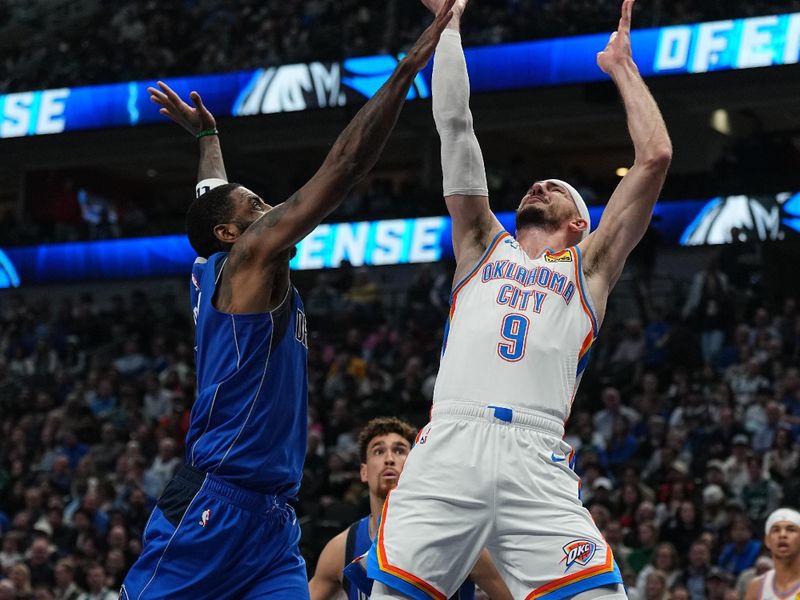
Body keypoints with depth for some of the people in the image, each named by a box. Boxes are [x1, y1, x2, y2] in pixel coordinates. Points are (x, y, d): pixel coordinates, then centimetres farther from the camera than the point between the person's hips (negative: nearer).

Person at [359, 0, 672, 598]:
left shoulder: (589, 266, 24)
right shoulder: (482, 245, 28)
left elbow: (656, 157, 17)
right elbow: (454, 123, 25)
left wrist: (622, 65, 27)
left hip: (536, 464, -1)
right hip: (447, 452, 1)